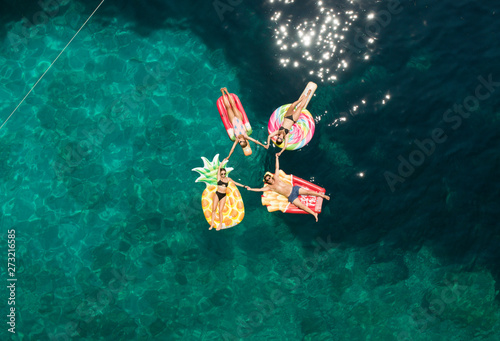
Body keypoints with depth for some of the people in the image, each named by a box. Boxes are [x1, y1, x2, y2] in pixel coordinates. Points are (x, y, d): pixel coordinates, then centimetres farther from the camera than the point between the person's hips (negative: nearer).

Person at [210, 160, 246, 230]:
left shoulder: (228, 179, 7)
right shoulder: (219, 177, 0)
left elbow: (236, 183, 13)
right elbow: (219, 168, -9)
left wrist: (244, 186, 10)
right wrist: (223, 161, -14)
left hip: (223, 196, 1)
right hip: (217, 194, -1)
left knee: (220, 210, -2)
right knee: (214, 209, -2)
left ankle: (220, 224, 10)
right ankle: (212, 224, 6)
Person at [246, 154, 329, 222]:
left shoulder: (276, 177, 9)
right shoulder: (269, 187, 4)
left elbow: (277, 167, 11)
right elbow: (260, 189, 0)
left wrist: (277, 157, 10)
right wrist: (250, 189, -4)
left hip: (294, 189, 2)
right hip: (291, 197, -2)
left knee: (307, 192, -11)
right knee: (301, 206, -17)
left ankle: (322, 195, 0)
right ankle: (314, 214, -17)